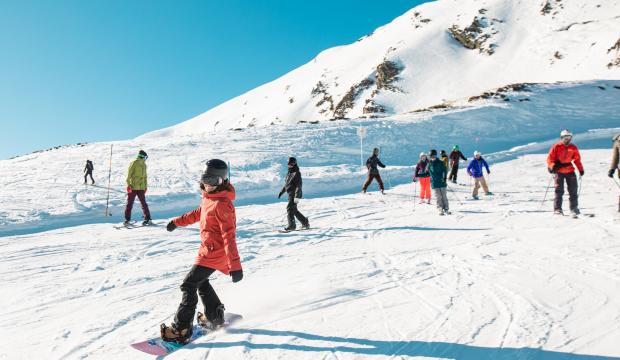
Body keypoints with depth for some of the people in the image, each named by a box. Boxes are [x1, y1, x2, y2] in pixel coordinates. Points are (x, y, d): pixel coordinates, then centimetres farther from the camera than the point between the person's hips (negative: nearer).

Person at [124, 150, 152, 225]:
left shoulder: (144, 165, 13)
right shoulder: (134, 163, -7)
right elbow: (129, 174, -10)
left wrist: (145, 186, 17)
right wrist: (129, 184, -16)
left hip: (141, 187, 5)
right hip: (133, 187, -5)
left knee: (143, 203, 5)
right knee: (129, 203, 1)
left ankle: (147, 219, 9)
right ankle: (127, 219, 7)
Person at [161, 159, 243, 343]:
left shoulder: (222, 204, -24)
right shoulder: (208, 196, 4)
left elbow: (229, 236, -28)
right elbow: (199, 213, 26)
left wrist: (235, 265, -30)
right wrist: (177, 222, 34)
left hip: (214, 252, -10)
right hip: (209, 249, 10)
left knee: (188, 285, -4)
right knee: (200, 281, 24)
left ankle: (181, 330, 5)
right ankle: (215, 317, 38)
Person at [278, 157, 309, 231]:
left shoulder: (297, 173, -12)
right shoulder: (289, 173, 14)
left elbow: (299, 186, -17)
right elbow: (286, 184, 26)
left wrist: (297, 196, -24)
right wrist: (281, 192, 24)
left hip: (294, 195, -9)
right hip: (290, 194, 9)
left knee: (290, 208, -13)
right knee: (294, 210, 12)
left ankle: (292, 225, -9)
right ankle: (305, 222, 23)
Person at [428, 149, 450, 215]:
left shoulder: (440, 163, 2)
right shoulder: (429, 164, 8)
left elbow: (445, 170, -5)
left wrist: (444, 178, -21)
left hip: (442, 182, -1)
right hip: (434, 184, 1)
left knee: (444, 197, 0)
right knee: (438, 197, -1)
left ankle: (446, 209, 6)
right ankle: (440, 210, 3)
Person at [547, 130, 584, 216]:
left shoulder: (573, 148, 6)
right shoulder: (556, 147, -5)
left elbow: (577, 159, 14)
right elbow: (550, 158, -7)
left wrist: (581, 169, 7)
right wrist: (552, 166, -23)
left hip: (570, 171, 4)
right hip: (559, 171, -4)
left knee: (573, 190, 6)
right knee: (559, 191, -6)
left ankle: (574, 208, 17)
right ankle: (557, 209, -1)